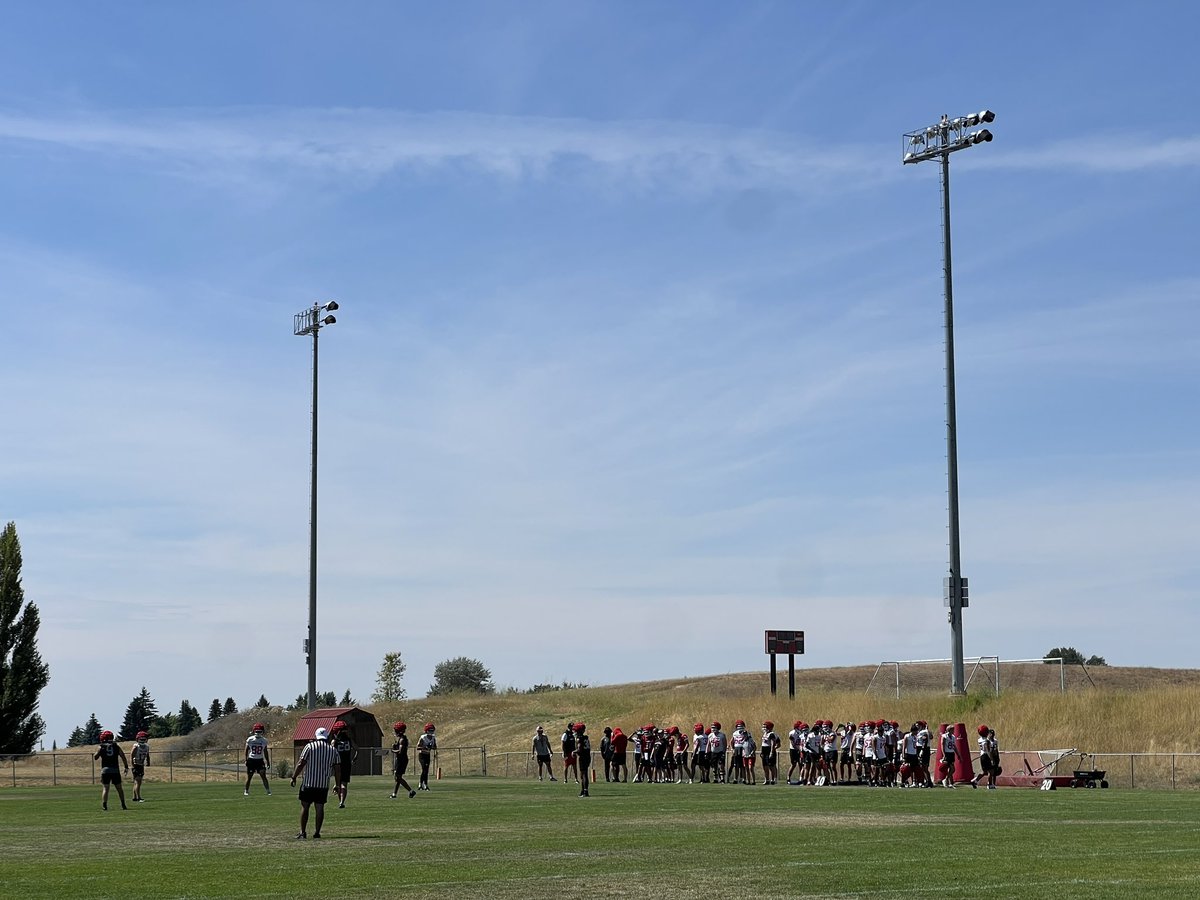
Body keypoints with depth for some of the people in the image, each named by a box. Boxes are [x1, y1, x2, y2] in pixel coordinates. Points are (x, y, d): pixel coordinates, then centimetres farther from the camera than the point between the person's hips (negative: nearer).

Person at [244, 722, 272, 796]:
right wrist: (246, 760, -5)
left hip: (260, 760, 1)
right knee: (249, 777, 4)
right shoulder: (250, 740, -4)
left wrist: (268, 762, 9)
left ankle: (268, 791, -2)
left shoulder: (264, 740, 1)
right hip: (251, 759, -1)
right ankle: (246, 791, 16)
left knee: (263, 776, -5)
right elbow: (246, 750, 1)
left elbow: (265, 752, 9)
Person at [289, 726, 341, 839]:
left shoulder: (310, 746, -2)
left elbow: (301, 764, -6)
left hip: (308, 783, -2)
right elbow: (337, 769, 6)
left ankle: (303, 832, 2)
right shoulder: (333, 750, 7)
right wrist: (337, 785, 13)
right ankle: (317, 832, 6)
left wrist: (294, 777, 3)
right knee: (320, 808, 8)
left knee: (304, 806, 5)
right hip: (324, 784, 2)